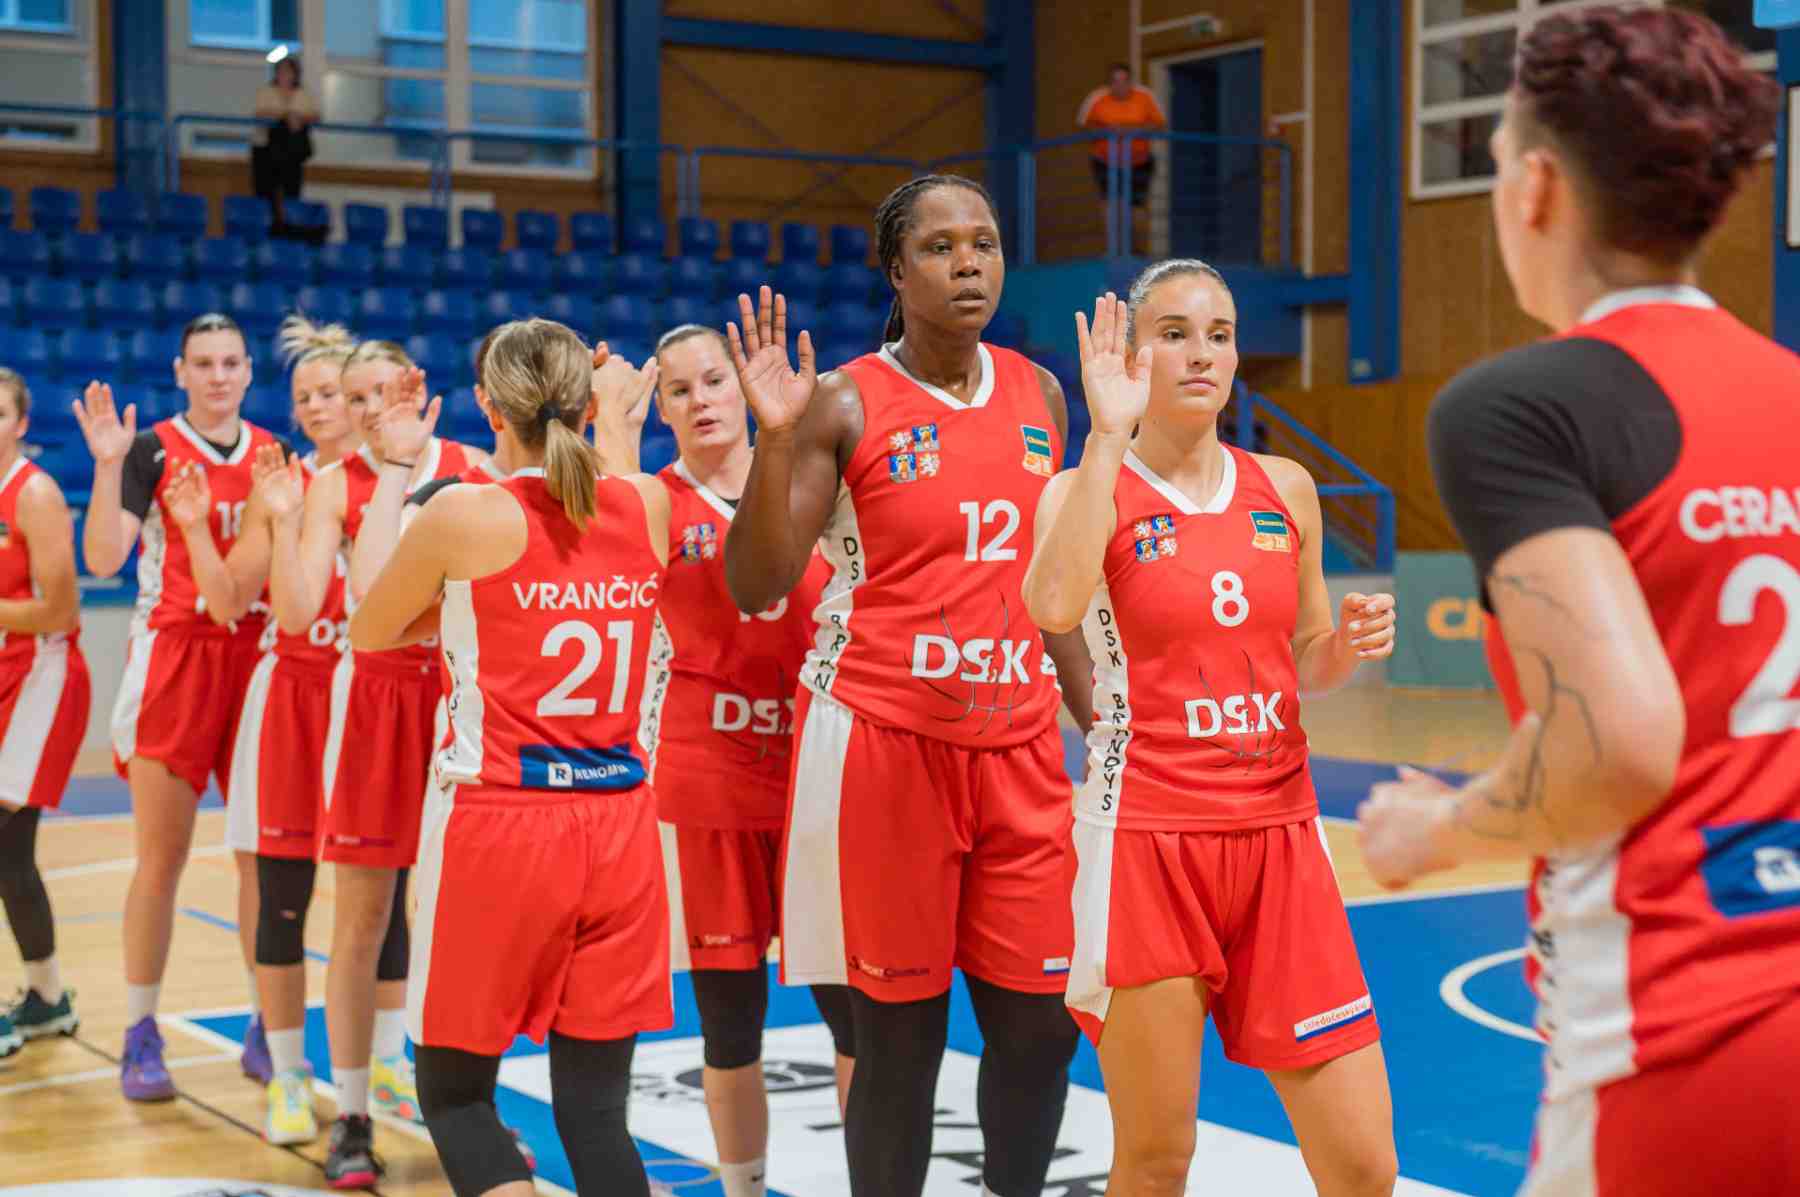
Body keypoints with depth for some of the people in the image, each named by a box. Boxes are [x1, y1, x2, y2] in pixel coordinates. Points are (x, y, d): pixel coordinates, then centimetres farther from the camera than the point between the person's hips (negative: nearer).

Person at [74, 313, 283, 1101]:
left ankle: (268, 1030, 16)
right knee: (161, 860, 0)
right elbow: (103, 560, -14)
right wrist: (108, 464, -24)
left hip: (258, 658, 3)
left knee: (264, 855, 6)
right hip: (173, 657, -3)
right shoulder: (152, 450, -3)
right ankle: (140, 1037, 10)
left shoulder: (274, 452, 9)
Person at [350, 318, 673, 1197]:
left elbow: (366, 635, 9)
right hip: (617, 826, 4)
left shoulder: (463, 515, -8)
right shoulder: (649, 506, 2)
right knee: (596, 1108, 8)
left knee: (454, 1090, 11)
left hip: (496, 824, -4)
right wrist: (614, 417, 37)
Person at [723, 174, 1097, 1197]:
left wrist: (1096, 716, 15)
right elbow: (755, 588, -9)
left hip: (1018, 743, 5)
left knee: (1041, 1026, 7)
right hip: (882, 738, -4)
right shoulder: (847, 405, -6)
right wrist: (775, 436, -20)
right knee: (900, 1036, 3)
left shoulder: (1038, 394, 9)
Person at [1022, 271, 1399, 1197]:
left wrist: (1350, 644, -2)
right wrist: (1110, 433, -22)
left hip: (1278, 834, 4)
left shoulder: (1286, 488, 10)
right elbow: (1055, 606, -26)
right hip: (1146, 840, -4)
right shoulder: (1088, 488, -3)